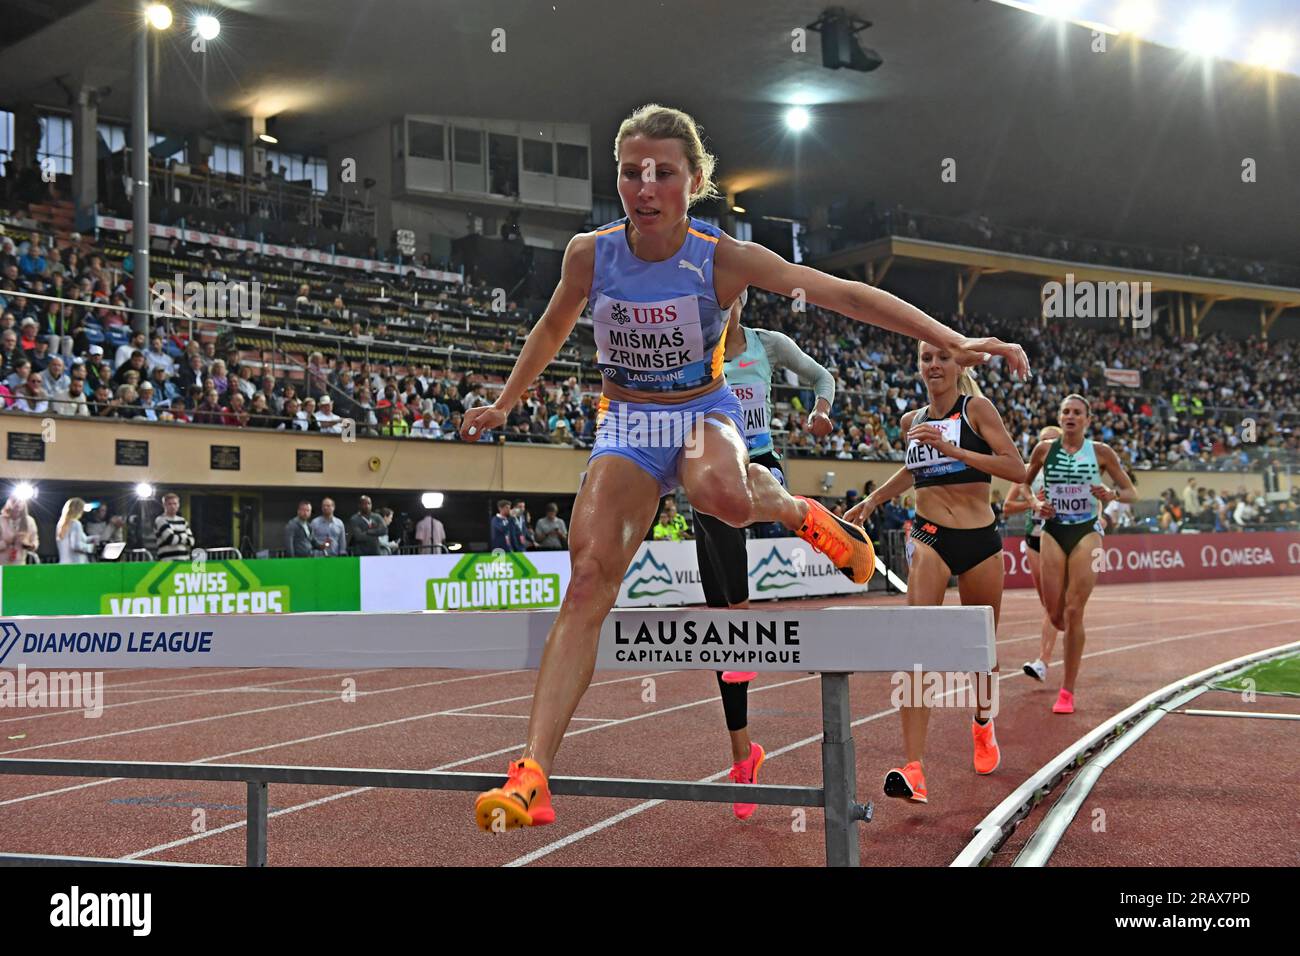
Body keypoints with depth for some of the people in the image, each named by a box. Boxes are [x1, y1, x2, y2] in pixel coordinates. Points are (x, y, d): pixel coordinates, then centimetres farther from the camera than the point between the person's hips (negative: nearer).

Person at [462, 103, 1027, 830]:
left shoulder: (722, 258, -17)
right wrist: (504, 404, 22)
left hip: (705, 412, -2)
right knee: (589, 577, -17)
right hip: (628, 423, 2)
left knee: (721, 493, -40)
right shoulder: (589, 254, -10)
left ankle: (796, 509, -1)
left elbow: (841, 293, -21)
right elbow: (552, 330, 12)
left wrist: (953, 341, -27)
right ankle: (533, 776, -19)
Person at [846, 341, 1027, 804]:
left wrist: (953, 449, -22)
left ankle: (983, 723, 47)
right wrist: (873, 499, 20)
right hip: (928, 536, 2)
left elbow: (1016, 469, -15)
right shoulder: (912, 421, 10)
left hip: (979, 540, -1)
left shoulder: (976, 409, -4)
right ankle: (912, 769, -25)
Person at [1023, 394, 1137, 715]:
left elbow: (1132, 493, 5)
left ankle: (1067, 691, -1)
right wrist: (1036, 504, -2)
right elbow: (1023, 484, 18)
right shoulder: (1044, 449, 3)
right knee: (1055, 615, -1)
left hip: (1086, 533, -2)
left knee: (1073, 612, -10)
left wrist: (1111, 495, -16)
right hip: (1052, 532, 2)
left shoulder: (1100, 452, 0)